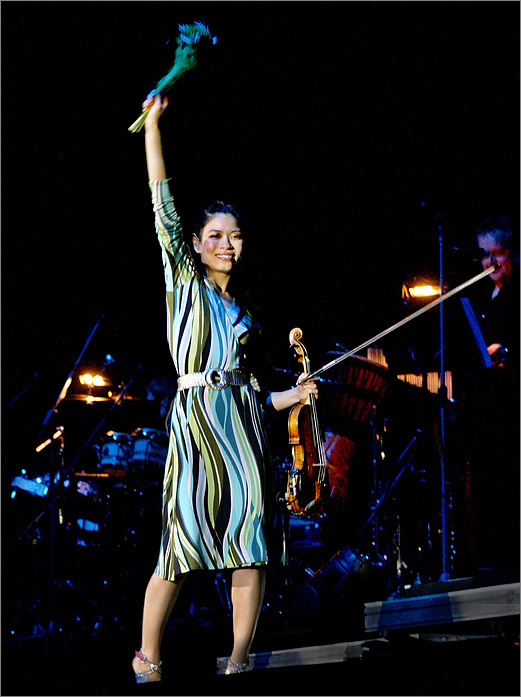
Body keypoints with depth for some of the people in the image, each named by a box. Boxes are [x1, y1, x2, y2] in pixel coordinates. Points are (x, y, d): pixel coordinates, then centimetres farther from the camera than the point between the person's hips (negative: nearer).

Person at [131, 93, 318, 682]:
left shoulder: (240, 305, 21)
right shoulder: (183, 280, 9)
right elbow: (163, 203, 1)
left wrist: (286, 397, 6)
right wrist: (152, 124, -3)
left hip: (246, 422, 5)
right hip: (196, 416, -5)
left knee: (250, 542, -3)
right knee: (182, 541, -7)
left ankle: (238, 662, 1)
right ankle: (147, 658, 9)